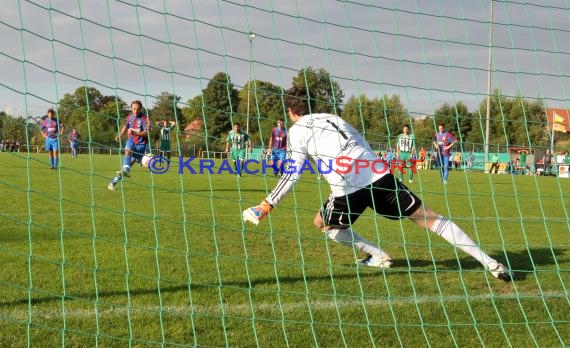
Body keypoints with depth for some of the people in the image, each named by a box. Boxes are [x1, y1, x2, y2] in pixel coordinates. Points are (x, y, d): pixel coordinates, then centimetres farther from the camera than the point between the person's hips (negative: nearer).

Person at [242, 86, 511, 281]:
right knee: (429, 218, 5)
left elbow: (293, 173, 4)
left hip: (348, 187, -4)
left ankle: (378, 256, 16)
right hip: (379, 174, 5)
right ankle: (489, 262, -2)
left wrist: (268, 204, 11)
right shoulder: (334, 118, 28)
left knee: (323, 224, 24)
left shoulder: (297, 130, 12)